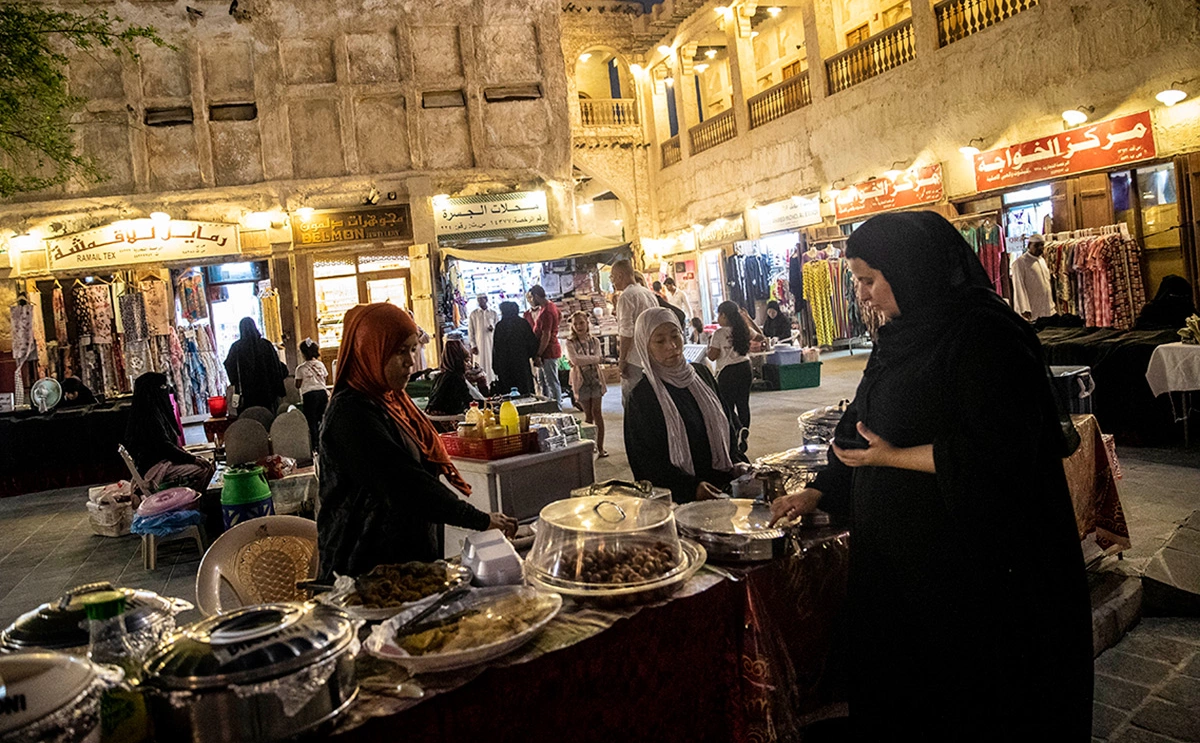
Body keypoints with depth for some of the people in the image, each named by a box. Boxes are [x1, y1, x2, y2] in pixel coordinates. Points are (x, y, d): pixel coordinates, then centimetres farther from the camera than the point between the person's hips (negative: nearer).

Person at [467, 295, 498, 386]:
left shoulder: (493, 313, 8)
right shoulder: (473, 314, 5)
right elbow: (470, 331, 4)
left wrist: (494, 328, -12)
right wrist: (473, 346, -4)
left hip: (492, 342, 1)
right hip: (479, 343, -1)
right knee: (482, 364, -5)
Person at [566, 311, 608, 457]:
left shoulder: (594, 341, 3)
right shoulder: (570, 343, -3)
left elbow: (597, 360, -8)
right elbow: (575, 359, -18)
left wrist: (581, 361, -17)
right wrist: (596, 358, -13)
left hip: (595, 379, 1)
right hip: (581, 381, -1)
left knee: (597, 412, -1)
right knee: (588, 413, 3)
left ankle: (600, 446, 2)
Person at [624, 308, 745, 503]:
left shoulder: (701, 374, 10)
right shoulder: (640, 397, -6)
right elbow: (648, 460, -6)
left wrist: (737, 464, 4)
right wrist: (692, 487, -16)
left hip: (723, 483, 6)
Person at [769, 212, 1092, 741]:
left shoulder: (982, 334, -17)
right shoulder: (900, 335, 10)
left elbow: (994, 451, -23)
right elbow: (862, 426, 17)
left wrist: (894, 457, -18)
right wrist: (818, 491, 13)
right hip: (897, 554, 8)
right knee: (895, 683, 17)